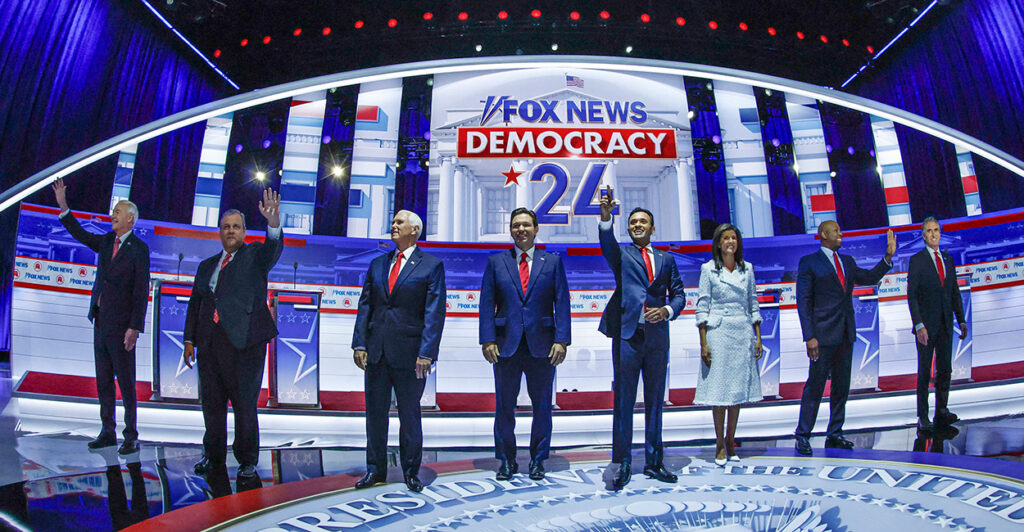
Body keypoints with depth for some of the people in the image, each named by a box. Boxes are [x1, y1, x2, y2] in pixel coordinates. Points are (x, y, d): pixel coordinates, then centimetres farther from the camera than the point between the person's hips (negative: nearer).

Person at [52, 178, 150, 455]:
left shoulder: (139, 248, -9)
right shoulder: (106, 241, 11)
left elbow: (141, 291, -13)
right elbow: (80, 235, 28)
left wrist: (134, 327, -17)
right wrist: (63, 206, 19)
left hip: (121, 324, -7)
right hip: (100, 321, 7)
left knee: (125, 381, -2)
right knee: (103, 380, 12)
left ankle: (131, 437, 6)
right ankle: (108, 432, 21)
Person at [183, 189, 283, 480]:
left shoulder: (255, 255, 6)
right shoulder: (207, 265, 20)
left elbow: (273, 250, -17)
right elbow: (195, 304, 20)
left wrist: (274, 223, -38)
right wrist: (190, 339, 13)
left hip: (245, 341, -5)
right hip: (210, 342, 5)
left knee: (245, 404, -2)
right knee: (211, 403, 11)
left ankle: (247, 461, 10)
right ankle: (213, 455, 27)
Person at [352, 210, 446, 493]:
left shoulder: (431, 265, -2)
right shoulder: (377, 264, 12)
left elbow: (434, 312, -8)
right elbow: (365, 306, 11)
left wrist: (426, 353, -15)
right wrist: (359, 343, 1)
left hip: (408, 353, -4)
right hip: (376, 352, 4)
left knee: (410, 415, 7)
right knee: (375, 413, 11)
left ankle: (411, 472, 22)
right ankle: (375, 469, 25)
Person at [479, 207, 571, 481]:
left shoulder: (553, 262, 8)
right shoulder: (496, 262, 8)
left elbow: (562, 303, 2)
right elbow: (487, 303, 4)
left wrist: (561, 340, -7)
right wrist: (487, 340, -6)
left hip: (541, 345, 0)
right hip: (506, 345, 0)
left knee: (542, 405, 6)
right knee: (504, 406, 6)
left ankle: (538, 460, 21)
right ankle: (507, 460, 20)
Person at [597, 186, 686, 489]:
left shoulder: (666, 259, 15)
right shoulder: (621, 254, 6)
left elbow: (678, 294, 13)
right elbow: (606, 240, -16)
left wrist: (667, 310, -9)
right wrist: (606, 214, -35)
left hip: (657, 336, 3)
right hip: (627, 335, -3)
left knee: (655, 401, 10)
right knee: (623, 401, 0)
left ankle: (654, 463, 21)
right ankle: (622, 465, 8)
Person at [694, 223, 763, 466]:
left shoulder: (747, 269, 10)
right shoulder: (708, 269, 0)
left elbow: (753, 305, 13)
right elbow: (702, 307, -2)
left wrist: (758, 337, 7)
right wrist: (703, 343, -8)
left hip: (743, 333, 3)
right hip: (718, 332, -3)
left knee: (738, 387, 6)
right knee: (719, 388, -1)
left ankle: (730, 441, 17)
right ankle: (719, 445, 8)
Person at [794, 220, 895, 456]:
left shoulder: (847, 261, 14)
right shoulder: (809, 262, -5)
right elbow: (803, 301, -9)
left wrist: (888, 257, 6)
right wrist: (809, 336, -15)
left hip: (845, 334, 7)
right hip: (823, 334, -6)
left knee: (841, 386, 11)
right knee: (815, 385, -4)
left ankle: (834, 435, 21)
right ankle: (802, 436, 6)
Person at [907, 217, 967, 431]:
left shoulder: (948, 259, 12)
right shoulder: (917, 260, -5)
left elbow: (955, 293, 16)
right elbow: (911, 295, -9)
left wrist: (961, 320, 9)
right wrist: (918, 325, -16)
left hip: (945, 324, 5)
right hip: (926, 324, -5)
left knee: (945, 369, 8)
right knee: (924, 371, 1)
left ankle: (941, 411, 18)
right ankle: (923, 417, 7)